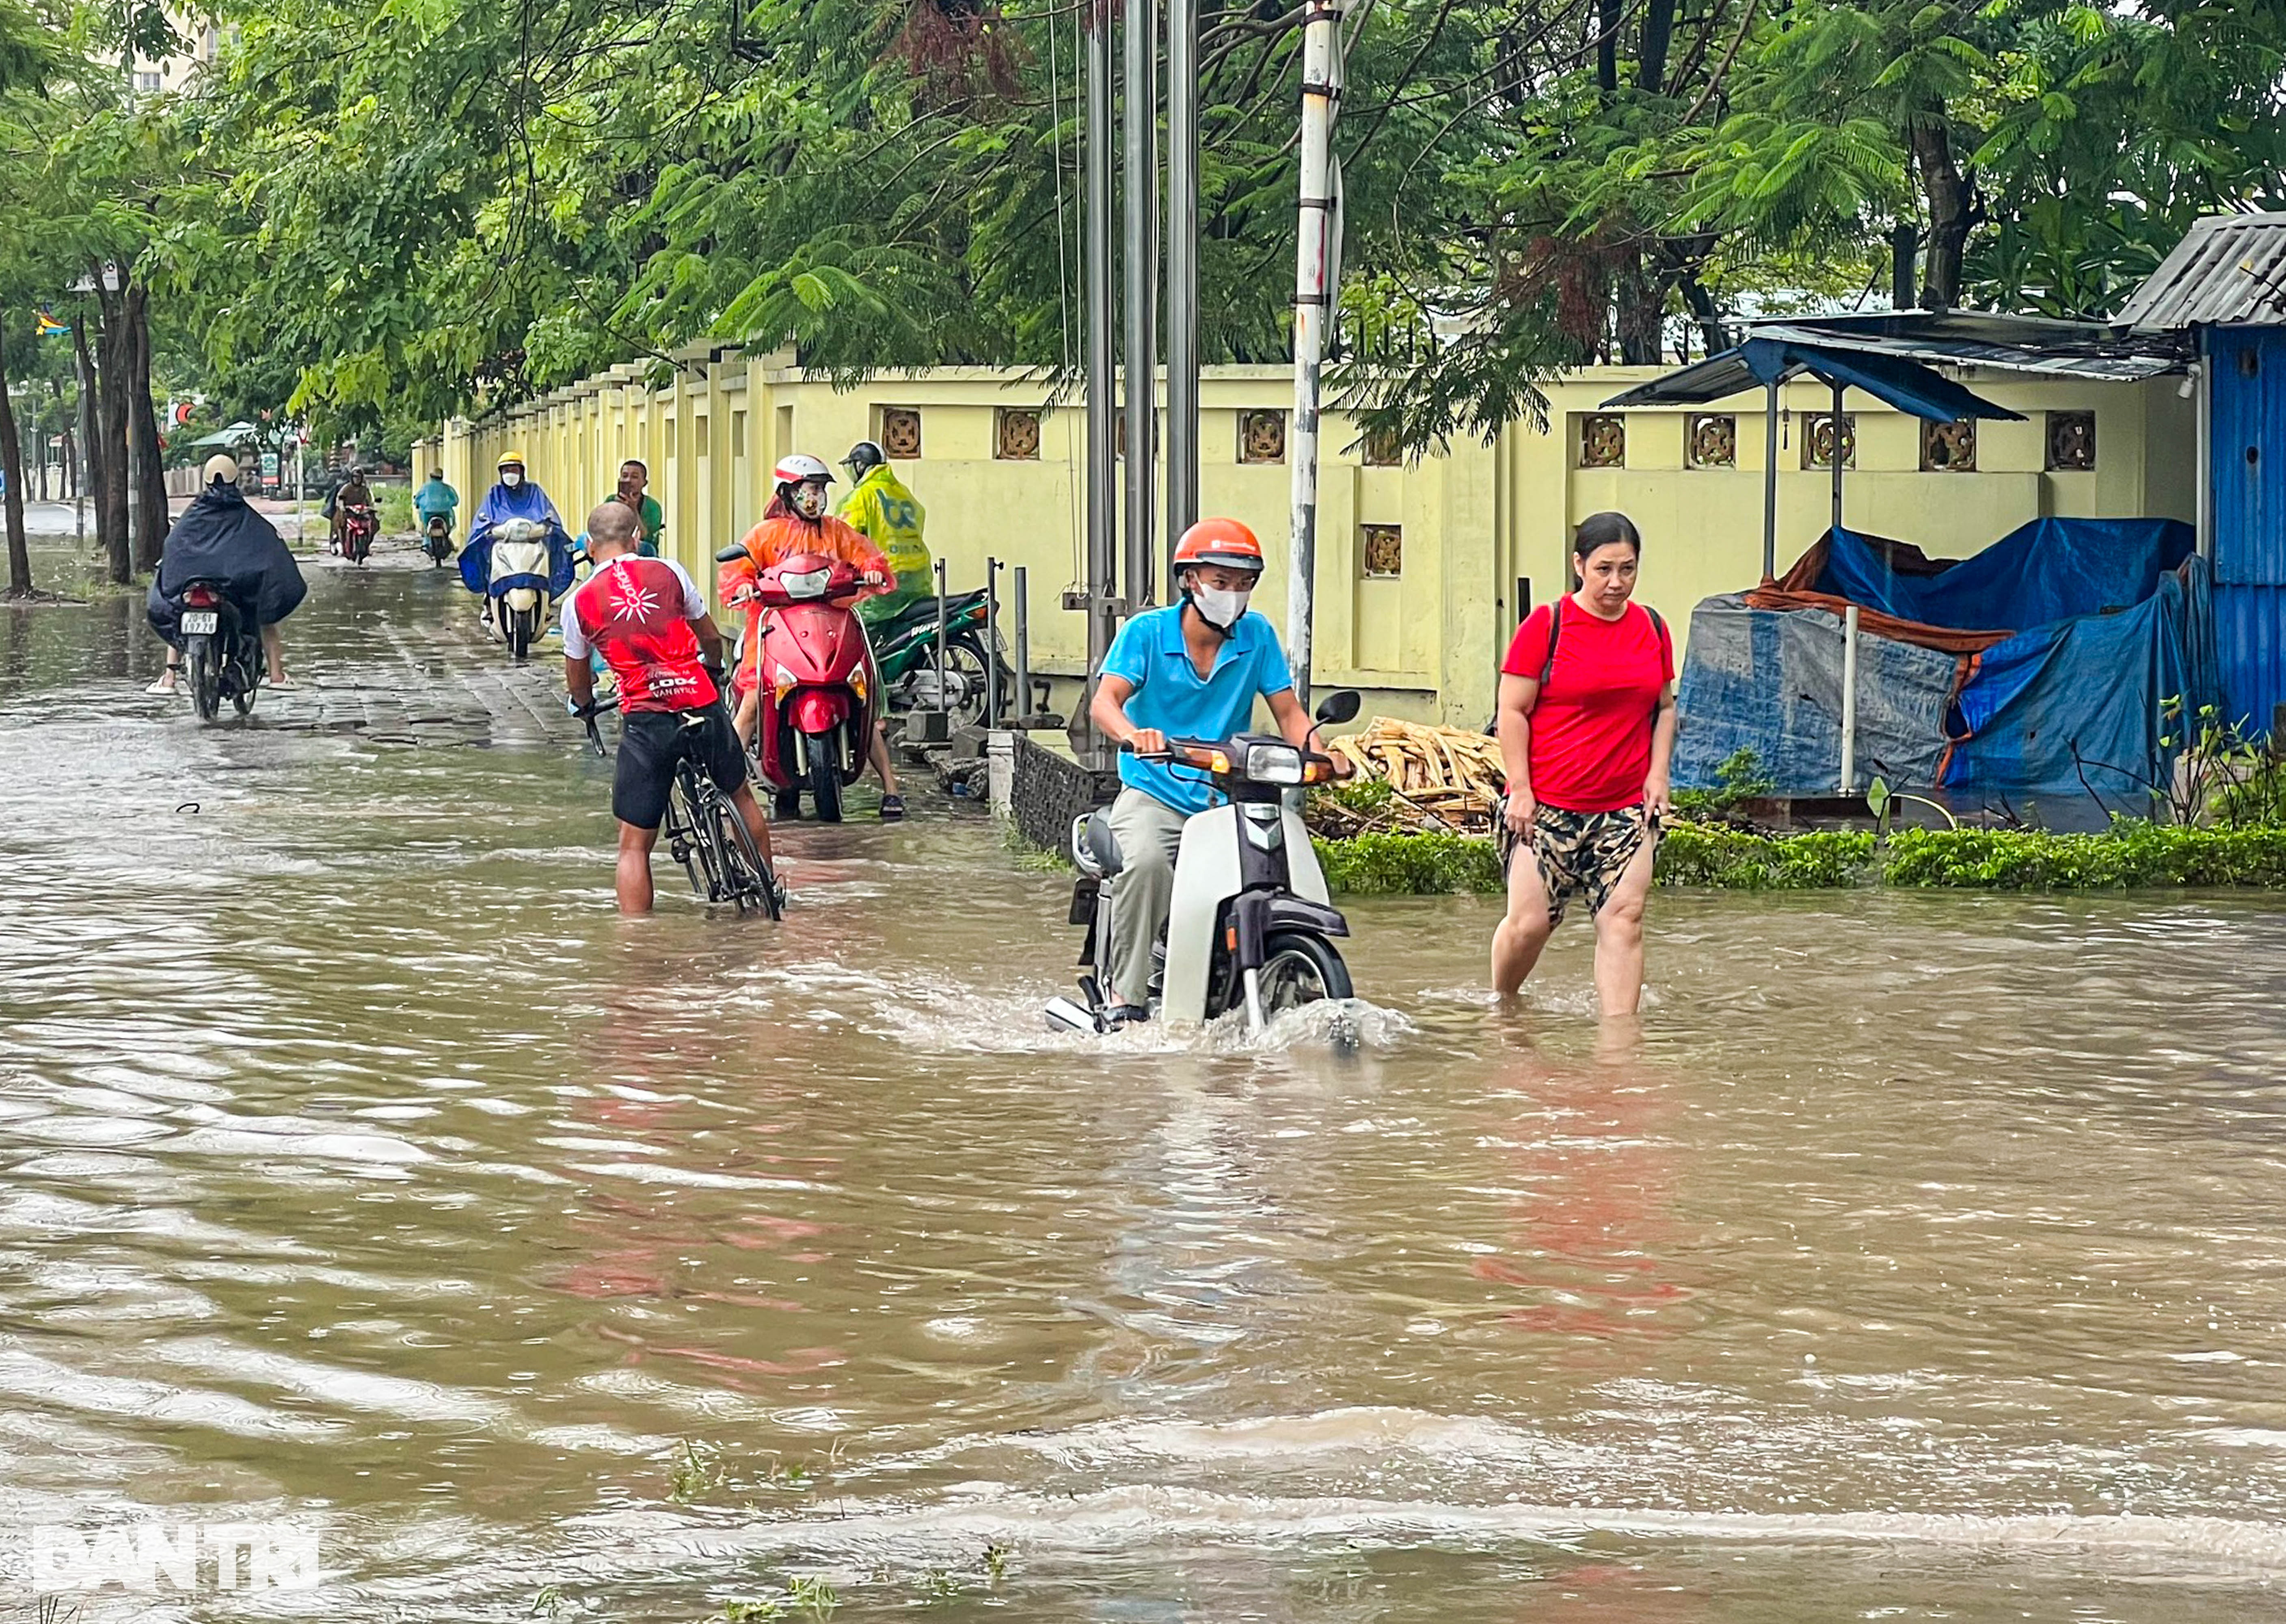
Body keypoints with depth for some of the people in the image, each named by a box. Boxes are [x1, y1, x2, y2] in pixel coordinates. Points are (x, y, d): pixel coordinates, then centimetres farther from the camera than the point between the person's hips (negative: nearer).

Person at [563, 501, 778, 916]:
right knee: (742, 795, 28)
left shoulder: (578, 604, 3)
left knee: (634, 847, 4)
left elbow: (577, 681, 17)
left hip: (645, 721, -2)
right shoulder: (668, 572, 4)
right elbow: (710, 637, 18)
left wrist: (586, 706, 40)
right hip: (702, 705, 2)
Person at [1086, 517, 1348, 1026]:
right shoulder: (1147, 632, -2)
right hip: (1154, 794, -3)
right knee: (1146, 862, -34)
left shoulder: (1257, 636, 7)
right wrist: (1134, 735, -37)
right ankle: (1127, 997, -26)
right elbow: (1105, 702, -14)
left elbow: (1288, 711, 6)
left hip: (1229, 798, 3)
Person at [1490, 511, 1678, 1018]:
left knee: (1623, 917, -9)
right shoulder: (1547, 624, -4)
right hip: (1546, 805, -3)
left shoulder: (1652, 629, 10)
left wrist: (1658, 772, 6)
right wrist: (1520, 790, -9)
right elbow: (1513, 711, -3)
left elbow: (1665, 707, 20)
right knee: (1529, 921, -3)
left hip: (1627, 807, 3)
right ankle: (1500, 1008, 23)